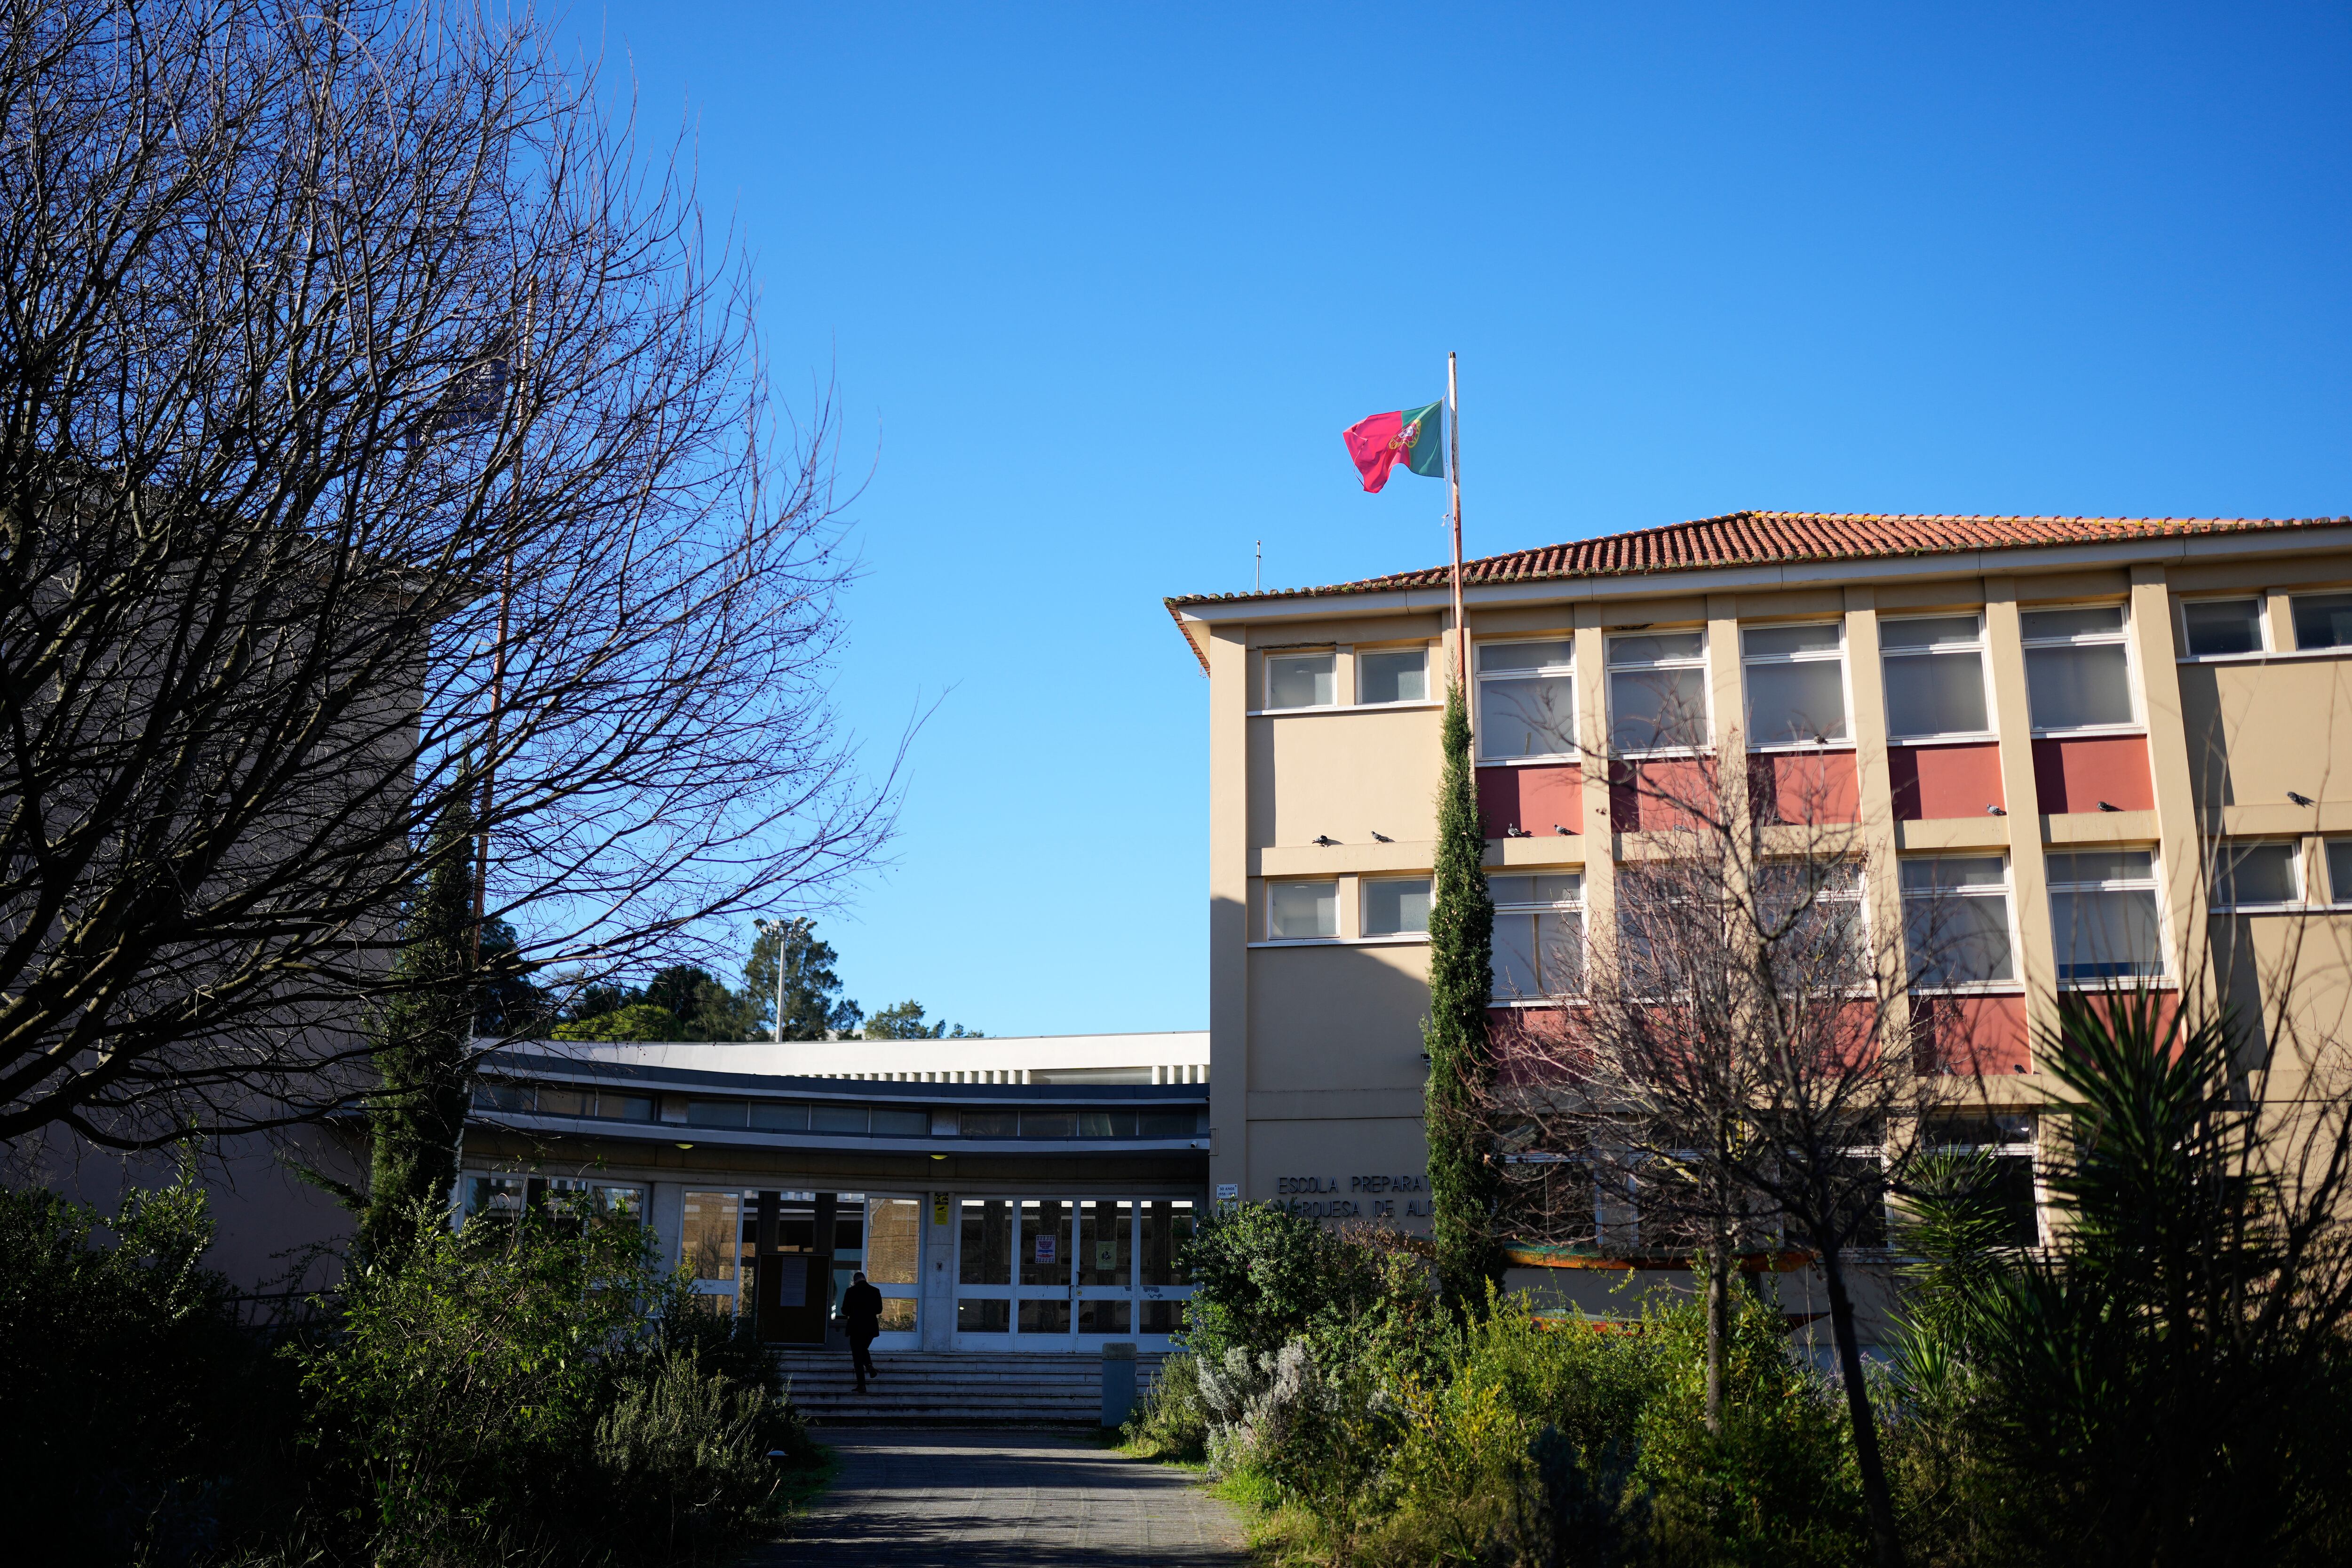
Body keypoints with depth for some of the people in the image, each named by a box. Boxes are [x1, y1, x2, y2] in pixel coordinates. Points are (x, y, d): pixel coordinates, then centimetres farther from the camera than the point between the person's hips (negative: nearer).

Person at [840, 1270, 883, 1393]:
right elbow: (879, 1310, 6)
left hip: (856, 1327, -3)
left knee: (858, 1356, 4)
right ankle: (869, 1366, 0)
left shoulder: (851, 1291, -8)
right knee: (864, 1349, 27)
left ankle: (862, 1385, 0)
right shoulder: (875, 1291, 0)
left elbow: (845, 1311, -6)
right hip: (871, 1327, 3)